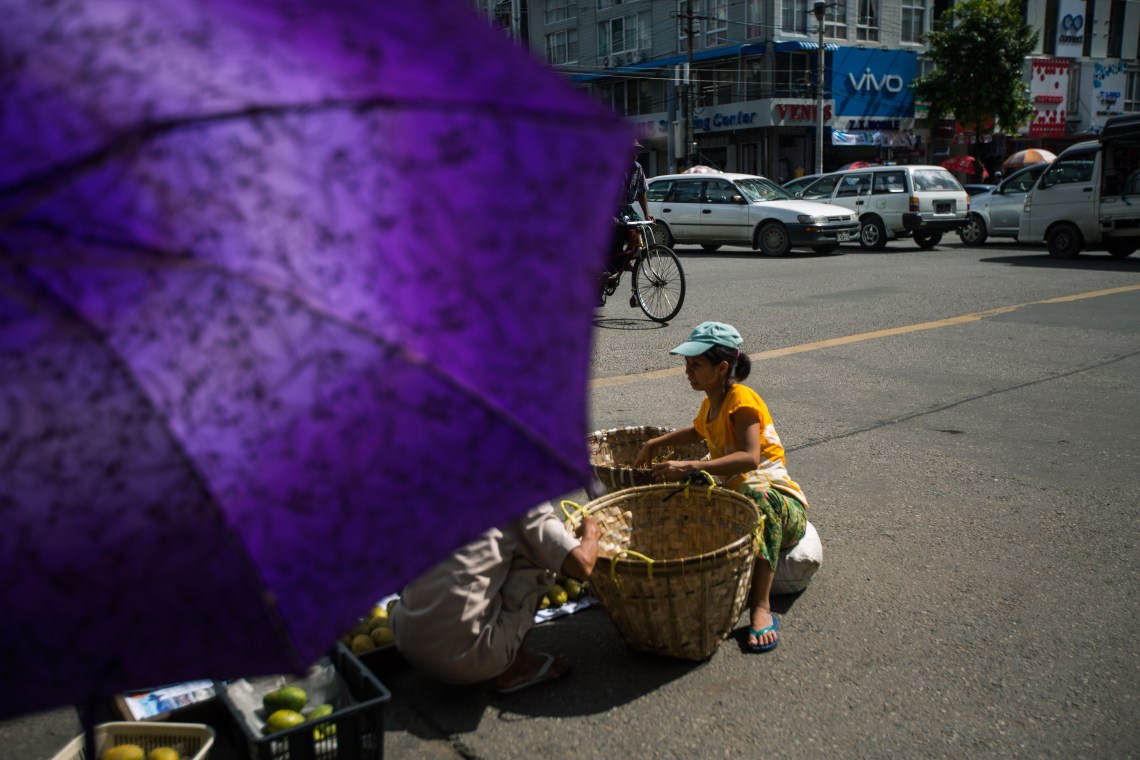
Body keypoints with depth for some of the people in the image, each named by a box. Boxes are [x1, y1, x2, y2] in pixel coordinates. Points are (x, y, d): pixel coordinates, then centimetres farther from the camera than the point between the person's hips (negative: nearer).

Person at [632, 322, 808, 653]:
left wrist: (690, 467, -39)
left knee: (758, 494, -43)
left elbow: (749, 457, -31)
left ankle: (761, 607, -45)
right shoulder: (711, 404, 12)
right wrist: (653, 444, 26)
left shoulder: (741, 399, -14)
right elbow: (698, 431, 38)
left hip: (779, 500, -8)